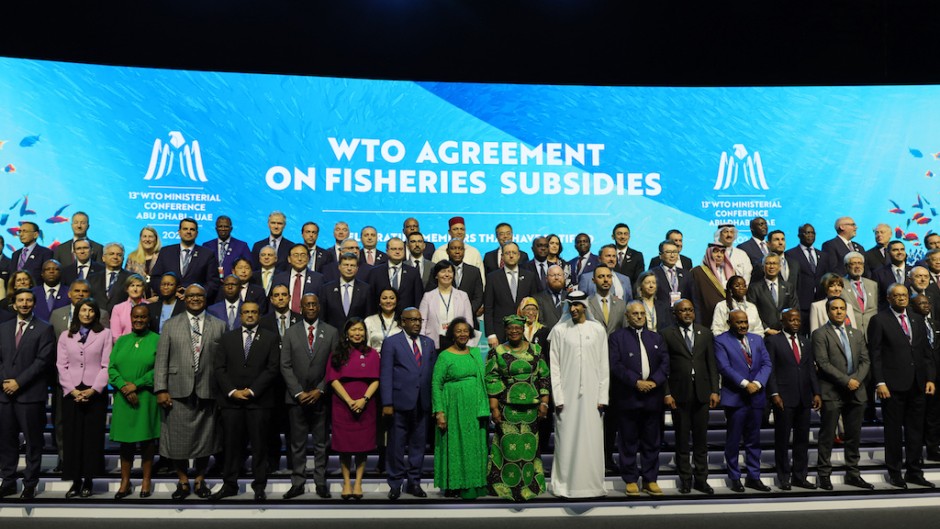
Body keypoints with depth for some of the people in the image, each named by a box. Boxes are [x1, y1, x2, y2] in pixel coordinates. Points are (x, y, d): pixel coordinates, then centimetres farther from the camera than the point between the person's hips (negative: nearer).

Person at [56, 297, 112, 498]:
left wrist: (93, 389, -12)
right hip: (71, 392, 2)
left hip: (95, 392, -2)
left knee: (93, 435, 1)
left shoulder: (104, 334, 2)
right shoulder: (66, 336, 10)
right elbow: (61, 365, 4)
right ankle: (75, 480, 10)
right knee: (72, 436, 2)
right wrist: (72, 390, -8)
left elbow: (107, 365, -3)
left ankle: (89, 480, 10)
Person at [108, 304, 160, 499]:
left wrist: (136, 385, -14)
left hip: (146, 398, -3)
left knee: (147, 440, 4)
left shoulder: (157, 340, 0)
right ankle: (125, 483, 15)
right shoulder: (121, 341, 12)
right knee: (125, 441, 7)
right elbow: (111, 368, 4)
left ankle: (146, 481, 14)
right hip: (123, 399, 3)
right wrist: (124, 387, -11)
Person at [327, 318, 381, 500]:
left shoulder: (371, 354, 7)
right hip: (342, 405, 0)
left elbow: (375, 381, 0)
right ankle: (346, 483, 10)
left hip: (365, 406, 0)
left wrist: (364, 399, -15)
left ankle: (358, 483, 9)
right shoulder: (337, 354, 5)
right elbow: (333, 380, -3)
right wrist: (349, 401, -14)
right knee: (344, 444, 2)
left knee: (362, 444, 2)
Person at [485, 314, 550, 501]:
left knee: (529, 445, 6)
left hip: (531, 407, 2)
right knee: (509, 445, 1)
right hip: (507, 407, -2)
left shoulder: (536, 350, 7)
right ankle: (510, 485, 14)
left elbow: (544, 378, 8)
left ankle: (529, 485, 20)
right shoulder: (496, 352, 1)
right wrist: (494, 408, -7)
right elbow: (491, 381, -1)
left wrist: (544, 402, 1)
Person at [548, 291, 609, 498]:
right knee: (567, 440, 0)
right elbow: (554, 366, 2)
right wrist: (557, 397, -4)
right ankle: (565, 485, 10)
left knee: (592, 440, 2)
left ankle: (591, 484, 14)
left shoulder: (598, 330, 7)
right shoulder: (559, 330, 4)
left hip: (591, 395, 1)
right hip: (567, 394, -1)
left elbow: (604, 366, 7)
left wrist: (602, 397, 1)